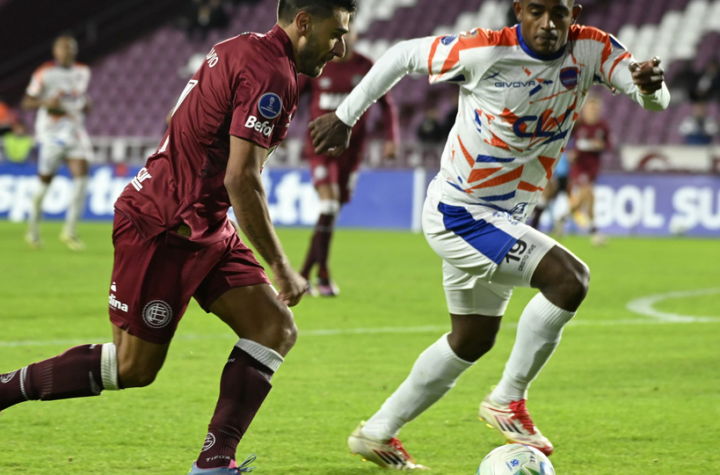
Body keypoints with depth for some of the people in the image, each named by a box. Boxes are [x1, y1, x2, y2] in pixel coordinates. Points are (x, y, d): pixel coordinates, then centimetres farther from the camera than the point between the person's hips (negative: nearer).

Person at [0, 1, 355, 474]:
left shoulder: (242, 50, 11)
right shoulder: (270, 75, -19)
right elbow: (241, 180, -25)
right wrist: (281, 267, -18)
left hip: (202, 227, 10)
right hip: (164, 229, -10)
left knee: (276, 329, 0)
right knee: (134, 368, -3)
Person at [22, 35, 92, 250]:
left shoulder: (83, 72, 11)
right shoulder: (44, 73, -5)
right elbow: (27, 102, -3)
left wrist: (86, 104, 6)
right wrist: (46, 102, -21)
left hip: (75, 129, 4)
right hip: (51, 131, -4)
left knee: (81, 175, -12)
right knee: (45, 180, 1)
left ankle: (70, 231, -7)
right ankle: (33, 229, 21)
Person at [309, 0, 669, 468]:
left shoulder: (592, 50, -10)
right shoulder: (486, 52, -22)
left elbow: (656, 98, -21)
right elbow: (403, 55, -9)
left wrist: (651, 86, -45)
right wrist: (345, 118, -3)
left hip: (507, 218, 8)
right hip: (459, 212, -8)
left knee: (473, 339, 20)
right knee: (569, 279, -23)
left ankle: (378, 433, 34)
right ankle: (508, 400, -7)